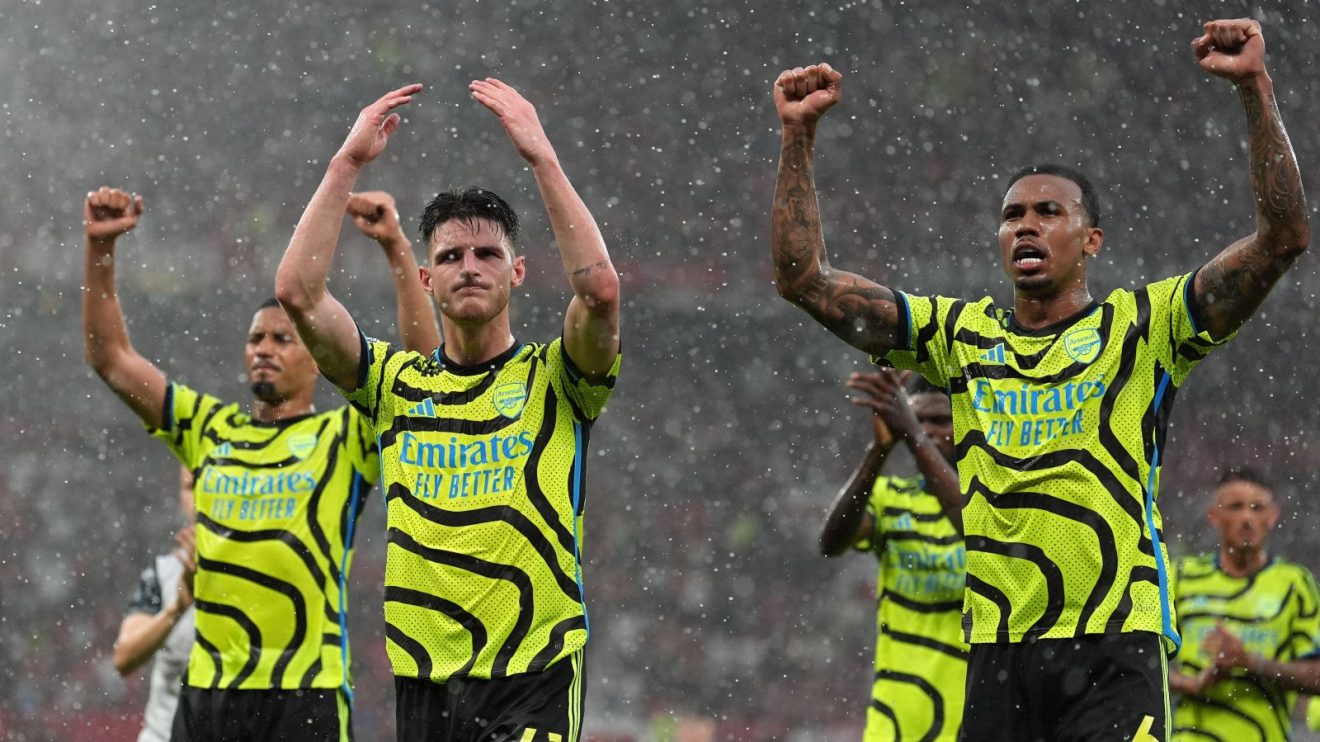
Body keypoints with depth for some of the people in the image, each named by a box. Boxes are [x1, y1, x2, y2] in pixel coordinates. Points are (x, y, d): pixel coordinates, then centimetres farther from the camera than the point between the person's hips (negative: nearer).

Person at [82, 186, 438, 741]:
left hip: (304, 695, -4)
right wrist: (100, 247, 5)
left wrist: (397, 249, -17)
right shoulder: (210, 430, 15)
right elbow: (110, 358, 15)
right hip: (205, 690, 4)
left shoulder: (343, 438, 3)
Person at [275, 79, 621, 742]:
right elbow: (296, 290, 1)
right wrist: (348, 162, -2)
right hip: (424, 682, 4)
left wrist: (541, 157, -13)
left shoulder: (554, 380, 4)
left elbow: (600, 289, -15)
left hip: (534, 676, -4)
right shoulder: (396, 382, 12)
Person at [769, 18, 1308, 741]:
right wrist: (797, 135, 6)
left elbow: (1284, 237, -6)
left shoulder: (1142, 327, 4)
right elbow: (805, 279, 13)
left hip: (1113, 652, -4)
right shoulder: (961, 333, 14)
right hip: (996, 654, 4)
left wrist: (1255, 87, -13)